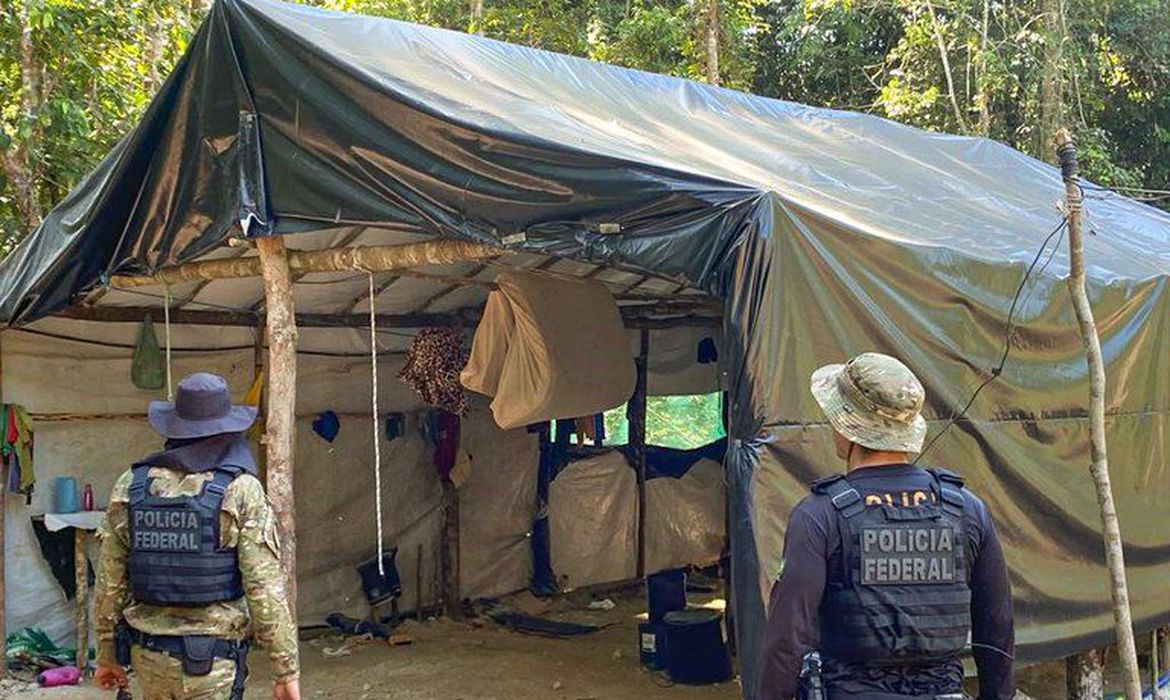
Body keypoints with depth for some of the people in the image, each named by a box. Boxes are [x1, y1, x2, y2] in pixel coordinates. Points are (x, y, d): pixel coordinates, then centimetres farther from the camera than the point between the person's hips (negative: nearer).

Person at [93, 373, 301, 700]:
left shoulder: (131, 485, 2)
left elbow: (110, 582, 6)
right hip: (213, 661, -4)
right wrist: (287, 671, -7)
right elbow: (264, 589, -13)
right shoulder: (241, 491, -10)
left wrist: (106, 654, 18)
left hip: (149, 657, 4)